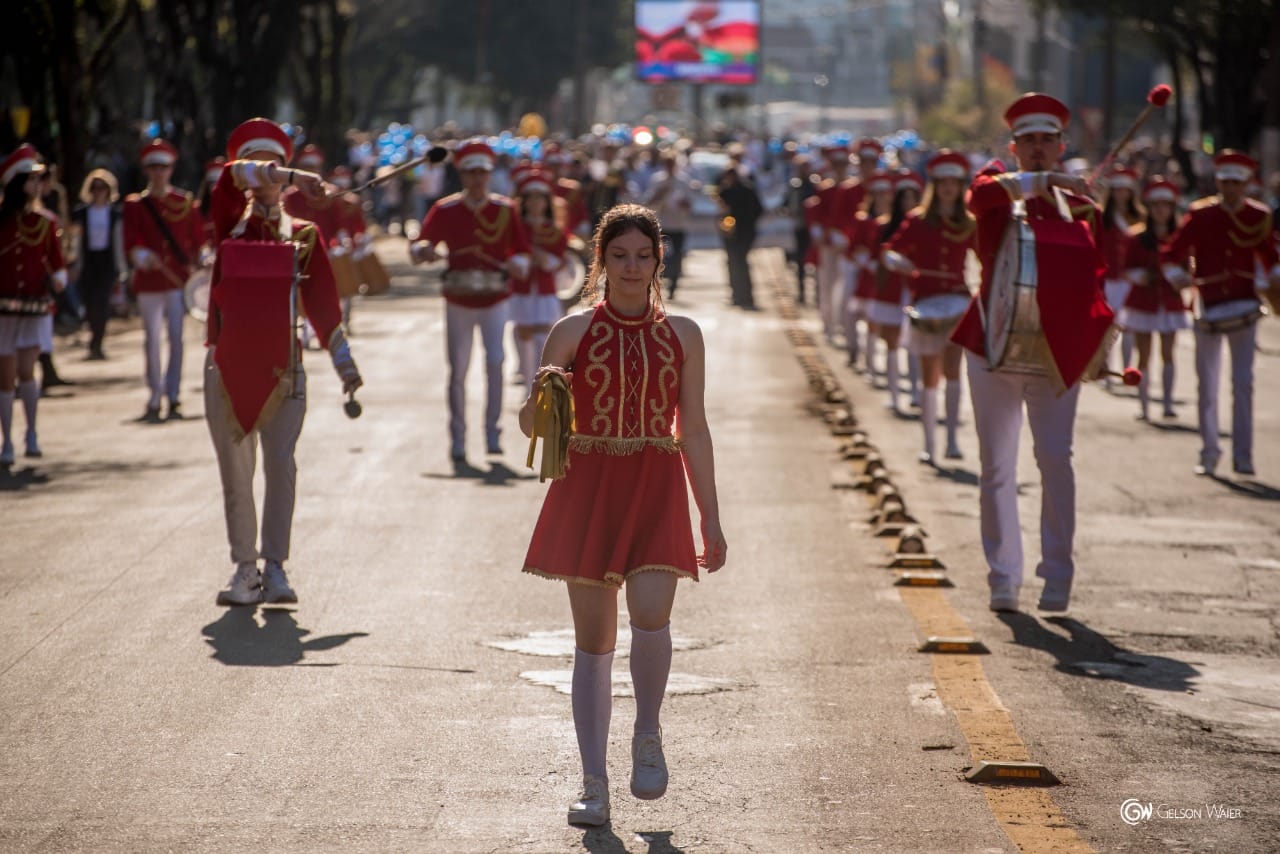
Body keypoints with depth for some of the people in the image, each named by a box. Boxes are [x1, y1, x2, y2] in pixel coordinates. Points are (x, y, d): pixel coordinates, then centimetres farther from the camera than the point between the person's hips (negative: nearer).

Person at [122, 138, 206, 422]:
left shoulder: (186, 202, 6)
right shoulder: (134, 205, 3)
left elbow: (199, 239, 11)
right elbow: (130, 243, -5)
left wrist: (192, 266, 1)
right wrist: (140, 256, -25)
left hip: (179, 279, 0)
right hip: (149, 280, 0)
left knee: (176, 337, -5)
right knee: (152, 340, 1)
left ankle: (173, 397, 2)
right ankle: (155, 398, 7)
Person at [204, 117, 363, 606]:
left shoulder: (302, 235, 9)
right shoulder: (230, 225, 7)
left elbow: (322, 299, 12)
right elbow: (230, 178, -13)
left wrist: (344, 363, 10)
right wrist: (291, 177, -27)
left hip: (282, 367, 0)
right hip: (227, 365, 0)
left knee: (281, 465, -11)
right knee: (235, 473, 3)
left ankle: (275, 567, -5)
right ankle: (244, 569, 12)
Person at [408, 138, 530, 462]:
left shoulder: (506, 209, 1)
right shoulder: (445, 210, 0)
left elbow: (522, 251, 7)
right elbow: (417, 247, 0)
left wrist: (517, 265, -16)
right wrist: (422, 250, -24)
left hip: (495, 300, 0)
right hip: (458, 302, 0)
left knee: (495, 361, -16)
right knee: (457, 372, 1)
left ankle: (492, 430, -4)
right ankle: (457, 439, 10)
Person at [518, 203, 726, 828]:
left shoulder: (681, 335, 7)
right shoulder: (573, 332, 3)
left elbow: (694, 431, 10)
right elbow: (531, 426, 3)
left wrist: (711, 518, 8)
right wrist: (541, 393, -20)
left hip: (656, 489, 0)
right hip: (588, 488, 0)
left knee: (650, 615, -21)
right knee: (593, 639, 1)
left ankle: (648, 735, 6)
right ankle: (594, 784, 9)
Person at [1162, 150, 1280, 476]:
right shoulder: (1200, 214, -2)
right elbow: (1170, 253, -3)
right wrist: (1177, 275, -24)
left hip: (1244, 307, 0)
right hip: (1209, 308, 0)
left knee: (1243, 383, -5)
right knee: (1207, 386, 4)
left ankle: (1243, 456, -1)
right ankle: (1209, 453, 15)